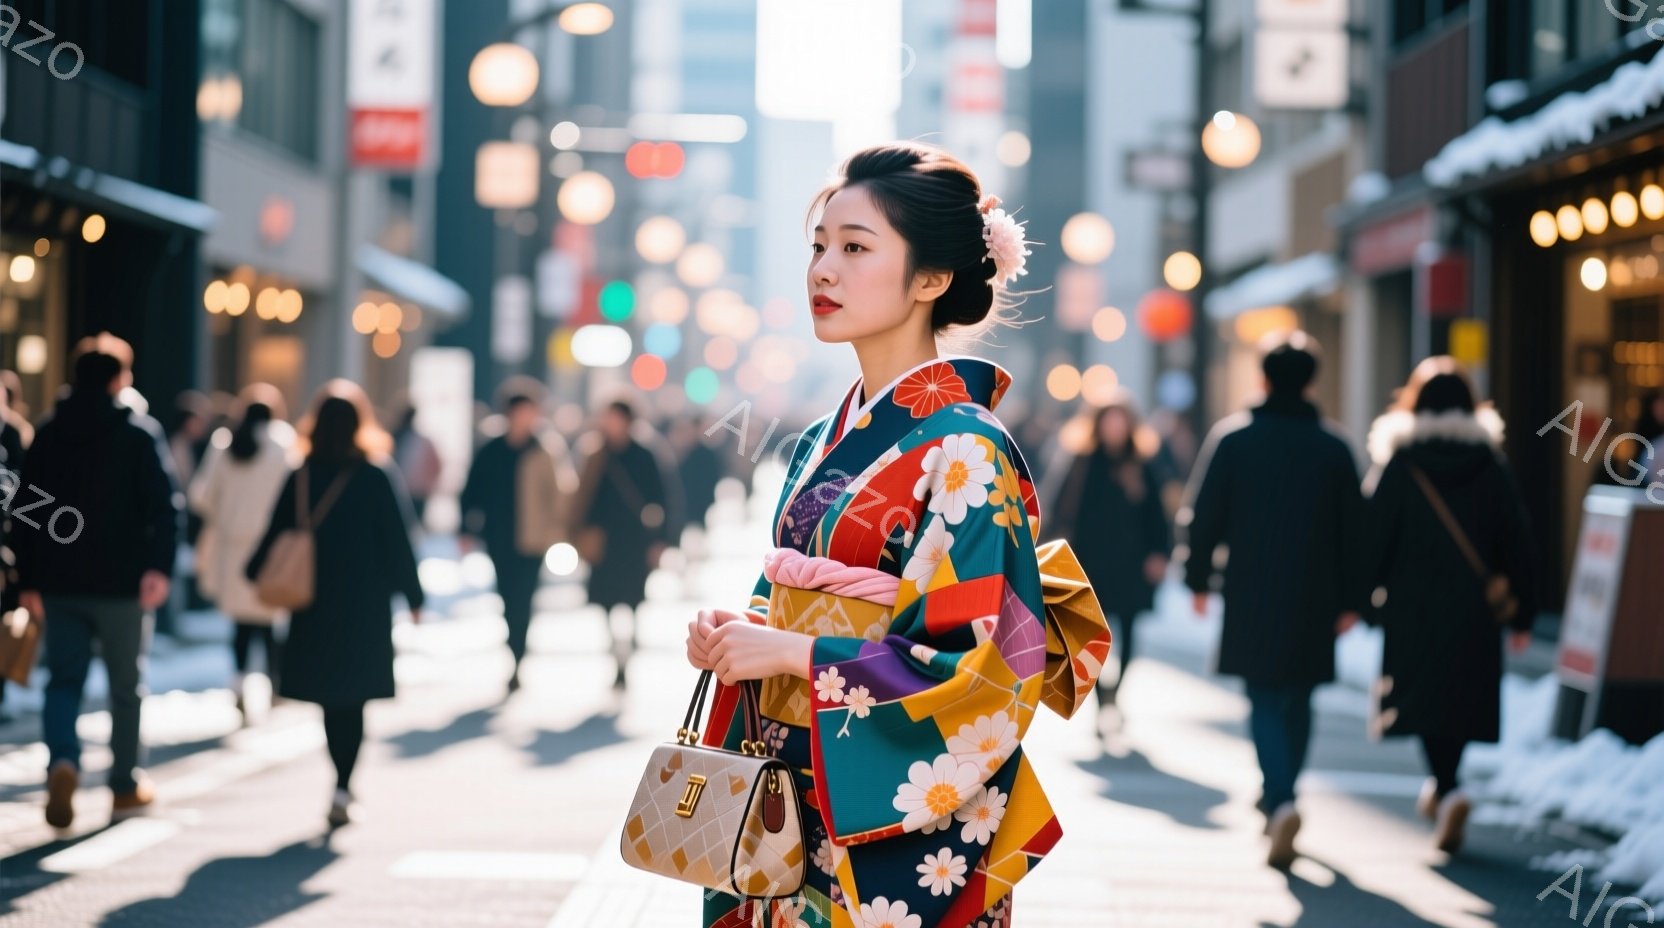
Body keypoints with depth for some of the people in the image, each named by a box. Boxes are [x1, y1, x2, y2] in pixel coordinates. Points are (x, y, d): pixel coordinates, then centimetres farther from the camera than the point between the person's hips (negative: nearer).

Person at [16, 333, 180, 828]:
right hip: (121, 583, -3)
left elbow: (23, 511, 7)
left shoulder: (48, 433, 7)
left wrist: (28, 581, 10)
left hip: (60, 583, 3)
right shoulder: (141, 432, -5)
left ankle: (62, 761, -17)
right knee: (126, 685, 10)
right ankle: (126, 784, 18)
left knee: (63, 680, 8)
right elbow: (165, 504, -16)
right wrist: (159, 566, -19)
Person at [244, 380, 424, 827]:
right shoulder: (378, 475, -6)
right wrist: (412, 595, 2)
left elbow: (277, 534, 3)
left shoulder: (302, 476, -1)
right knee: (352, 699, 0)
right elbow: (399, 540, -5)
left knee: (330, 697, 13)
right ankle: (343, 787, -14)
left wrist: (256, 574, 18)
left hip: (314, 604, 2)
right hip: (366, 605, -2)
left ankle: (343, 784, 17)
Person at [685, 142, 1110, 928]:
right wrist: (736, 634, -3)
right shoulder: (823, 442, 10)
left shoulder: (963, 452, -13)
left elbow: (987, 671, -19)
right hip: (792, 804, 7)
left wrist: (793, 654, -19)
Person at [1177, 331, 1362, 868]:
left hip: (1251, 597, -2)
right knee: (1297, 701, 17)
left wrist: (1198, 580, 8)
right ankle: (1277, 796, 28)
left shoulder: (1231, 438, -3)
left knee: (1265, 702, -2)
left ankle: (1281, 802, -23)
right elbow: (1353, 530, 5)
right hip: (1313, 602, 2)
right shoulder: (1334, 449, 2)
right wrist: (1349, 600, 12)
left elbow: (1202, 516, -2)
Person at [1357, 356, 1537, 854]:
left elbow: (1373, 538, -6)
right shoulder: (1492, 465, 2)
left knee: (1424, 699, 0)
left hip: (1413, 607, -2)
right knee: (1463, 696, 16)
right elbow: (1516, 544, 3)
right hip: (1474, 609, 2)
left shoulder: (1397, 464, -5)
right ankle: (1442, 786, 25)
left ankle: (1449, 793, -20)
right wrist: (1521, 615, 8)